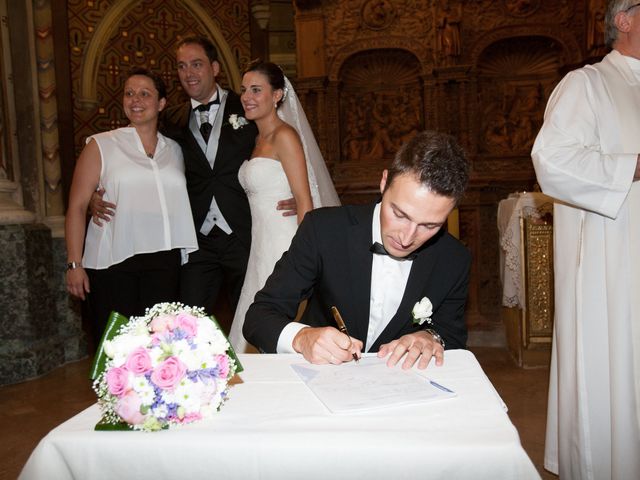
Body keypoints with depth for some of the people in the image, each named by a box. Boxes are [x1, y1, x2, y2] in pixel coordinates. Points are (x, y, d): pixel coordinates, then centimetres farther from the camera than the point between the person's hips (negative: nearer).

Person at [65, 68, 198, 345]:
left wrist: (188, 256, 10)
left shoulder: (174, 150, 13)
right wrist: (74, 264, -6)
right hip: (112, 261, -2)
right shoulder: (101, 145, 4)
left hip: (164, 263, 3)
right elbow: (77, 207, 1)